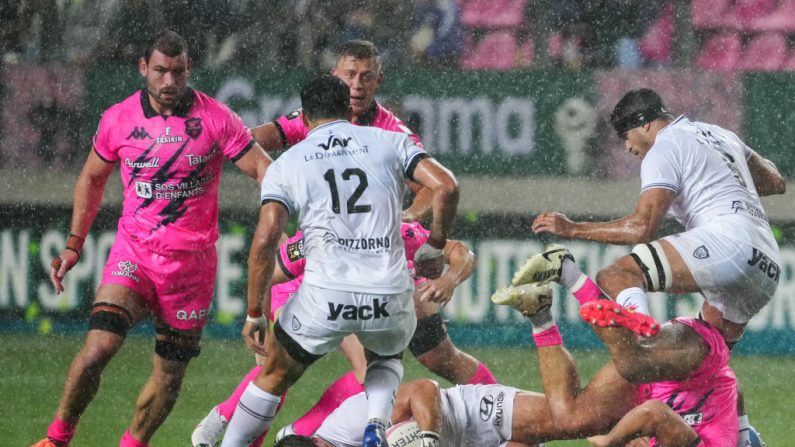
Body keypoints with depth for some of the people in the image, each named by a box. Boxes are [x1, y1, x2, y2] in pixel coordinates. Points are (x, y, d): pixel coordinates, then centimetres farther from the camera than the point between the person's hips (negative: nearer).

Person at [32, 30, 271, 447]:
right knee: (98, 347, -19)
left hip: (192, 261, 0)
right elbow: (92, 178, 15)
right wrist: (73, 245, 11)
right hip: (133, 254, 0)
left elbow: (263, 168, -2)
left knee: (169, 375, 4)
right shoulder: (118, 119, -1)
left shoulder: (216, 119, -7)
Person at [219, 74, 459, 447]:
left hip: (324, 296, -1)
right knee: (387, 358, 33)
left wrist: (255, 313, 4)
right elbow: (445, 186, 0)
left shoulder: (286, 164, 10)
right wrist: (434, 247, 14)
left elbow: (266, 239, -2)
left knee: (274, 375, 23)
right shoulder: (389, 142, 12)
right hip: (390, 294, 1)